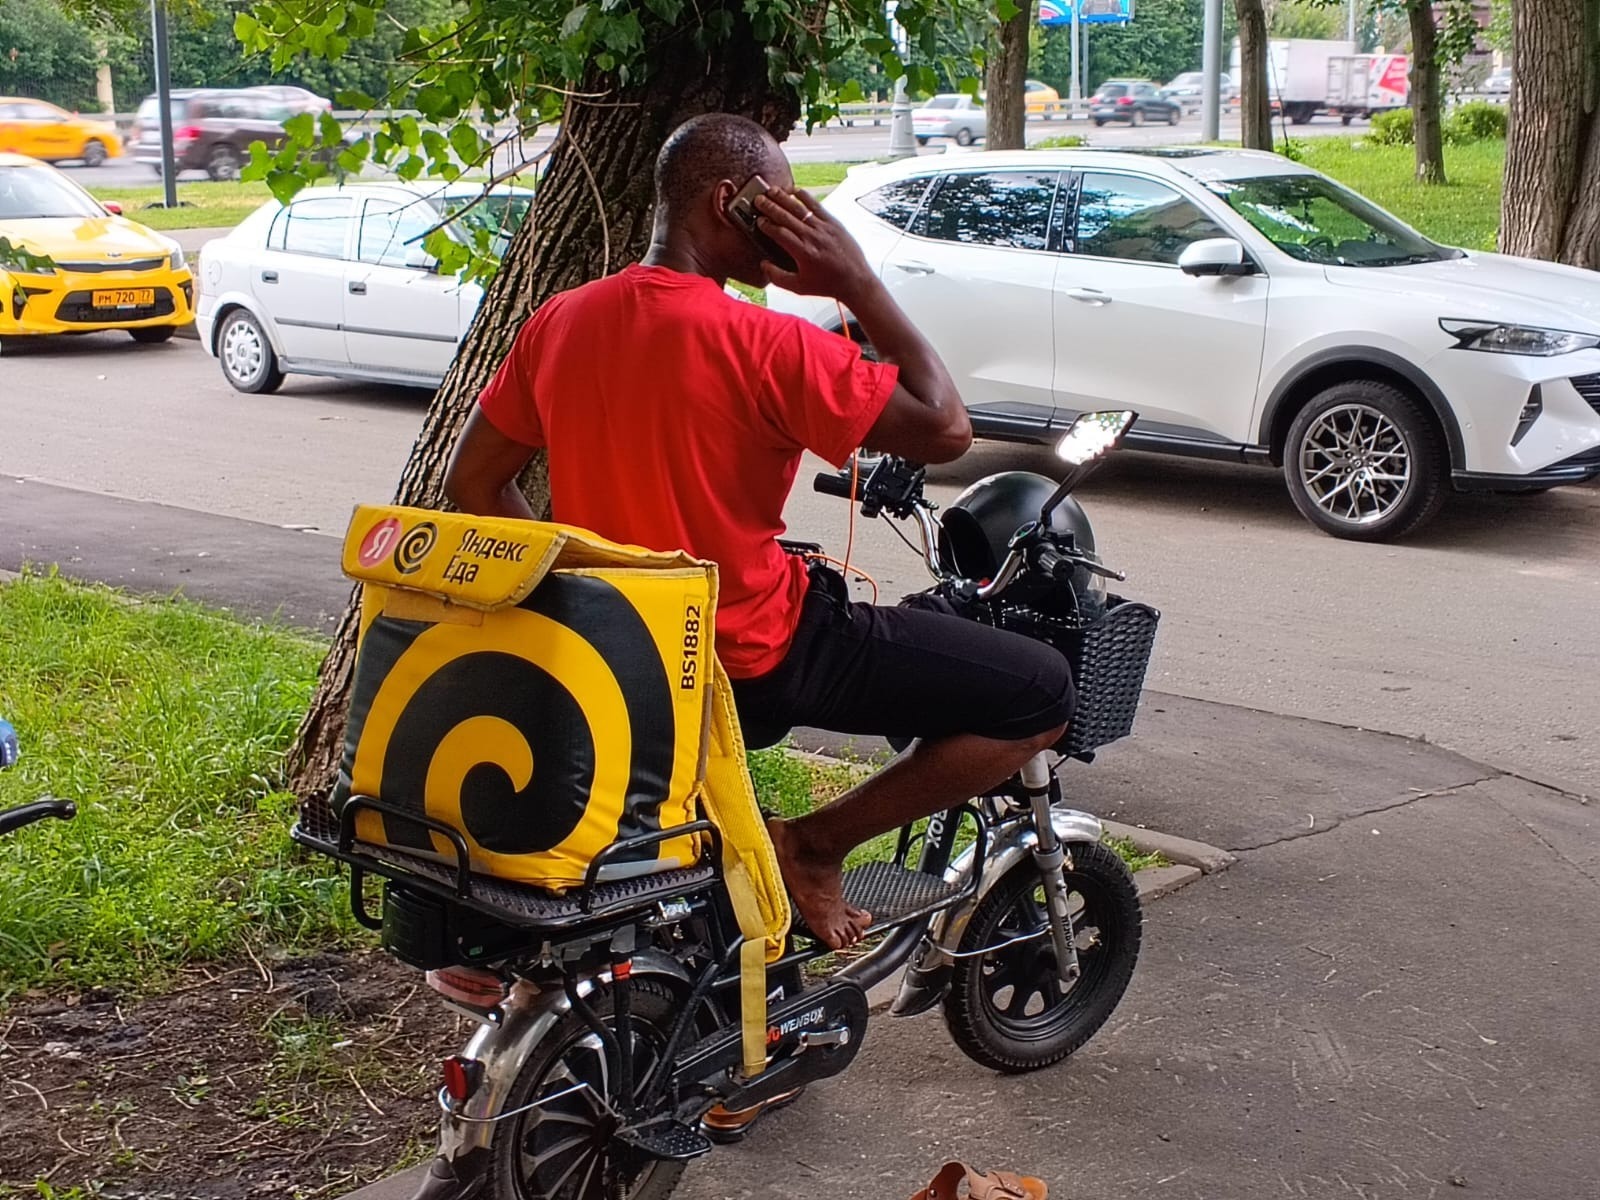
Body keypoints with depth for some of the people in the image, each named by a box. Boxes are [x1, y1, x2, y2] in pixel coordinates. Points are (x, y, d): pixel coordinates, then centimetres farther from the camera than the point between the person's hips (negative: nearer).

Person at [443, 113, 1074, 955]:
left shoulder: (559, 322, 0)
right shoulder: (762, 343, -20)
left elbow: (472, 484, 6)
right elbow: (945, 429, -15)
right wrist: (860, 286, -9)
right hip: (755, 657, -7)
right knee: (1041, 694, -2)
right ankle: (814, 845, -3)